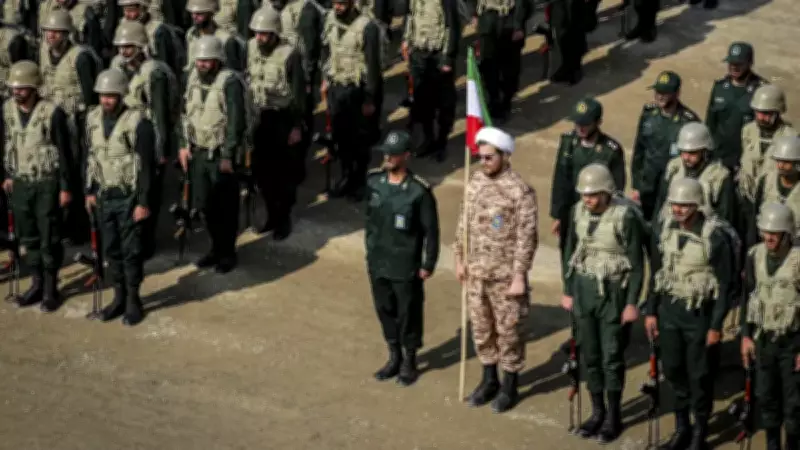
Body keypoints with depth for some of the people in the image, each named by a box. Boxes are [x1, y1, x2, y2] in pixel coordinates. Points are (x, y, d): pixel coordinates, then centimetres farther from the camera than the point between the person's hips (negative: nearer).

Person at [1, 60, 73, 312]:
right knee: (27, 237, 12)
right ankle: (37, 284, 24)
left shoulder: (52, 112, -16)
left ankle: (51, 289, 12)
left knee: (49, 238, 2)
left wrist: (65, 187, -11)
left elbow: (64, 152, -11)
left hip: (47, 184, -5)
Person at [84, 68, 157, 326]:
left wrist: (144, 202, -16)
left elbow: (147, 165, -15)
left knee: (131, 250, 3)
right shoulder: (93, 119, 1)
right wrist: (90, 191, 11)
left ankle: (133, 301, 15)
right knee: (111, 249, 12)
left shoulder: (137, 122, -18)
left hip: (129, 198, -5)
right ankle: (119, 298, 25)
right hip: (105, 197, 6)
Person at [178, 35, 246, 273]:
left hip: (221, 154, -6)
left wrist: (227, 156, -18)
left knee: (226, 206, 5)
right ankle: (216, 247, 30)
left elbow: (236, 122, -18)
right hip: (199, 152, 6)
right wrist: (184, 145, 7)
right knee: (204, 204, 13)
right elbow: (187, 113, 14)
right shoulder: (194, 78, 5)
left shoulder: (230, 82, -17)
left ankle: (228, 252, 19)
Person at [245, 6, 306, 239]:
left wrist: (297, 126, -10)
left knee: (285, 171, 6)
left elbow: (299, 92, -11)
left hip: (282, 118, -5)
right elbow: (245, 79, 8)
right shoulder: (250, 47, -3)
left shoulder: (289, 54, -17)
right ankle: (272, 213, 27)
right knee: (261, 169, 12)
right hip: (257, 116, 5)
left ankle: (284, 218, 18)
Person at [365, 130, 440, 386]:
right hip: (377, 264, 5)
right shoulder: (373, 181, -3)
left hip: (406, 267, -5)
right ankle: (394, 357, 34)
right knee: (384, 310, 17)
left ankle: (409, 362, 26)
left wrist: (428, 265, -10)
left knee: (408, 314, 9)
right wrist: (370, 251, 14)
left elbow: (431, 230, -12)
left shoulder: (419, 191, -19)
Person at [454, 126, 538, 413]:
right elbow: (464, 223, 12)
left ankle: (509, 387, 21)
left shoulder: (520, 191, -18)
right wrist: (459, 258, 12)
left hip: (505, 275, -6)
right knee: (481, 328, 17)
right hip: (477, 272, 6)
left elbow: (527, 238, -17)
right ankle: (489, 380, 33)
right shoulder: (476, 182, 2)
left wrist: (519, 276, -17)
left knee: (508, 331, 6)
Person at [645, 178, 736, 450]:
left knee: (700, 376, 5)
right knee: (673, 370, 13)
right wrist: (650, 312, 9)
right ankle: (681, 426, 30)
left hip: (700, 313, -5)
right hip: (669, 310, 5)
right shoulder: (663, 232, -1)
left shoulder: (715, 236, -17)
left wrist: (716, 325, -13)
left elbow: (725, 285, -12)